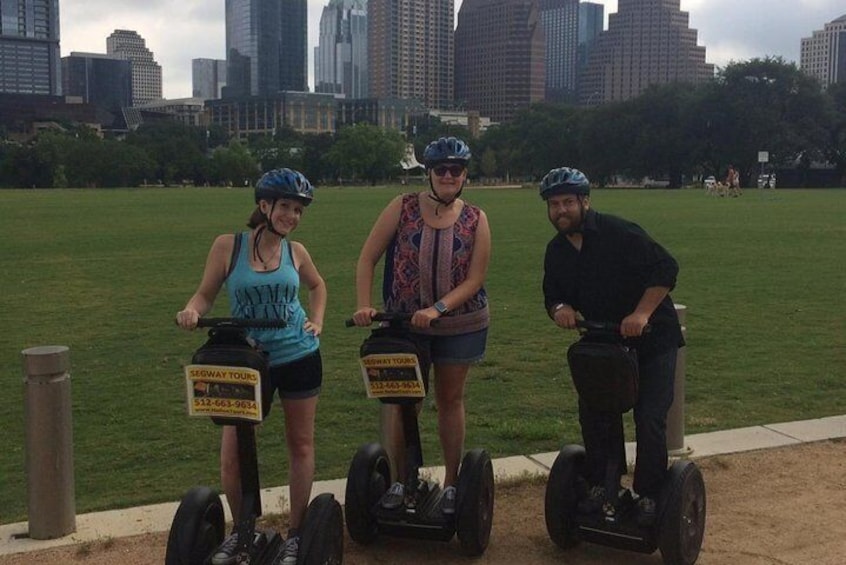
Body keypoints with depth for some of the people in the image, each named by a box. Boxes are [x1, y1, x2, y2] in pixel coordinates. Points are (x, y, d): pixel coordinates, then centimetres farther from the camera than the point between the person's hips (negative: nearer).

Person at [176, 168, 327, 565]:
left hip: (298, 357, 2)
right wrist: (191, 312, -24)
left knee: (301, 445, 9)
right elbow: (205, 294, -3)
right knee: (232, 453, -1)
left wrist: (317, 321, 5)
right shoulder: (228, 246, -8)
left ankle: (296, 532, 25)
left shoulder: (295, 251, -1)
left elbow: (317, 286, 18)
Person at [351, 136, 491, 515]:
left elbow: (474, 279, -8)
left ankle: (451, 483, 24)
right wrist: (363, 305, -16)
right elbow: (367, 259, -4)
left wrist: (437, 309, -21)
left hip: (460, 324, 0)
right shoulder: (403, 208, -5)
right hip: (404, 323, 0)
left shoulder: (476, 220, -4)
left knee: (450, 400, 11)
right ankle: (400, 481, 22)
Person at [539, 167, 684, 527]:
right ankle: (602, 484, 22)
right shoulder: (556, 251, 1)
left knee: (649, 419, -8)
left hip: (652, 340, -6)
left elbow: (666, 268, -22)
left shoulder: (619, 233, -21)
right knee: (593, 413, 4)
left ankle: (649, 496, 8)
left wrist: (642, 313, -30)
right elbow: (553, 294, 9)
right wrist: (559, 308, -15)